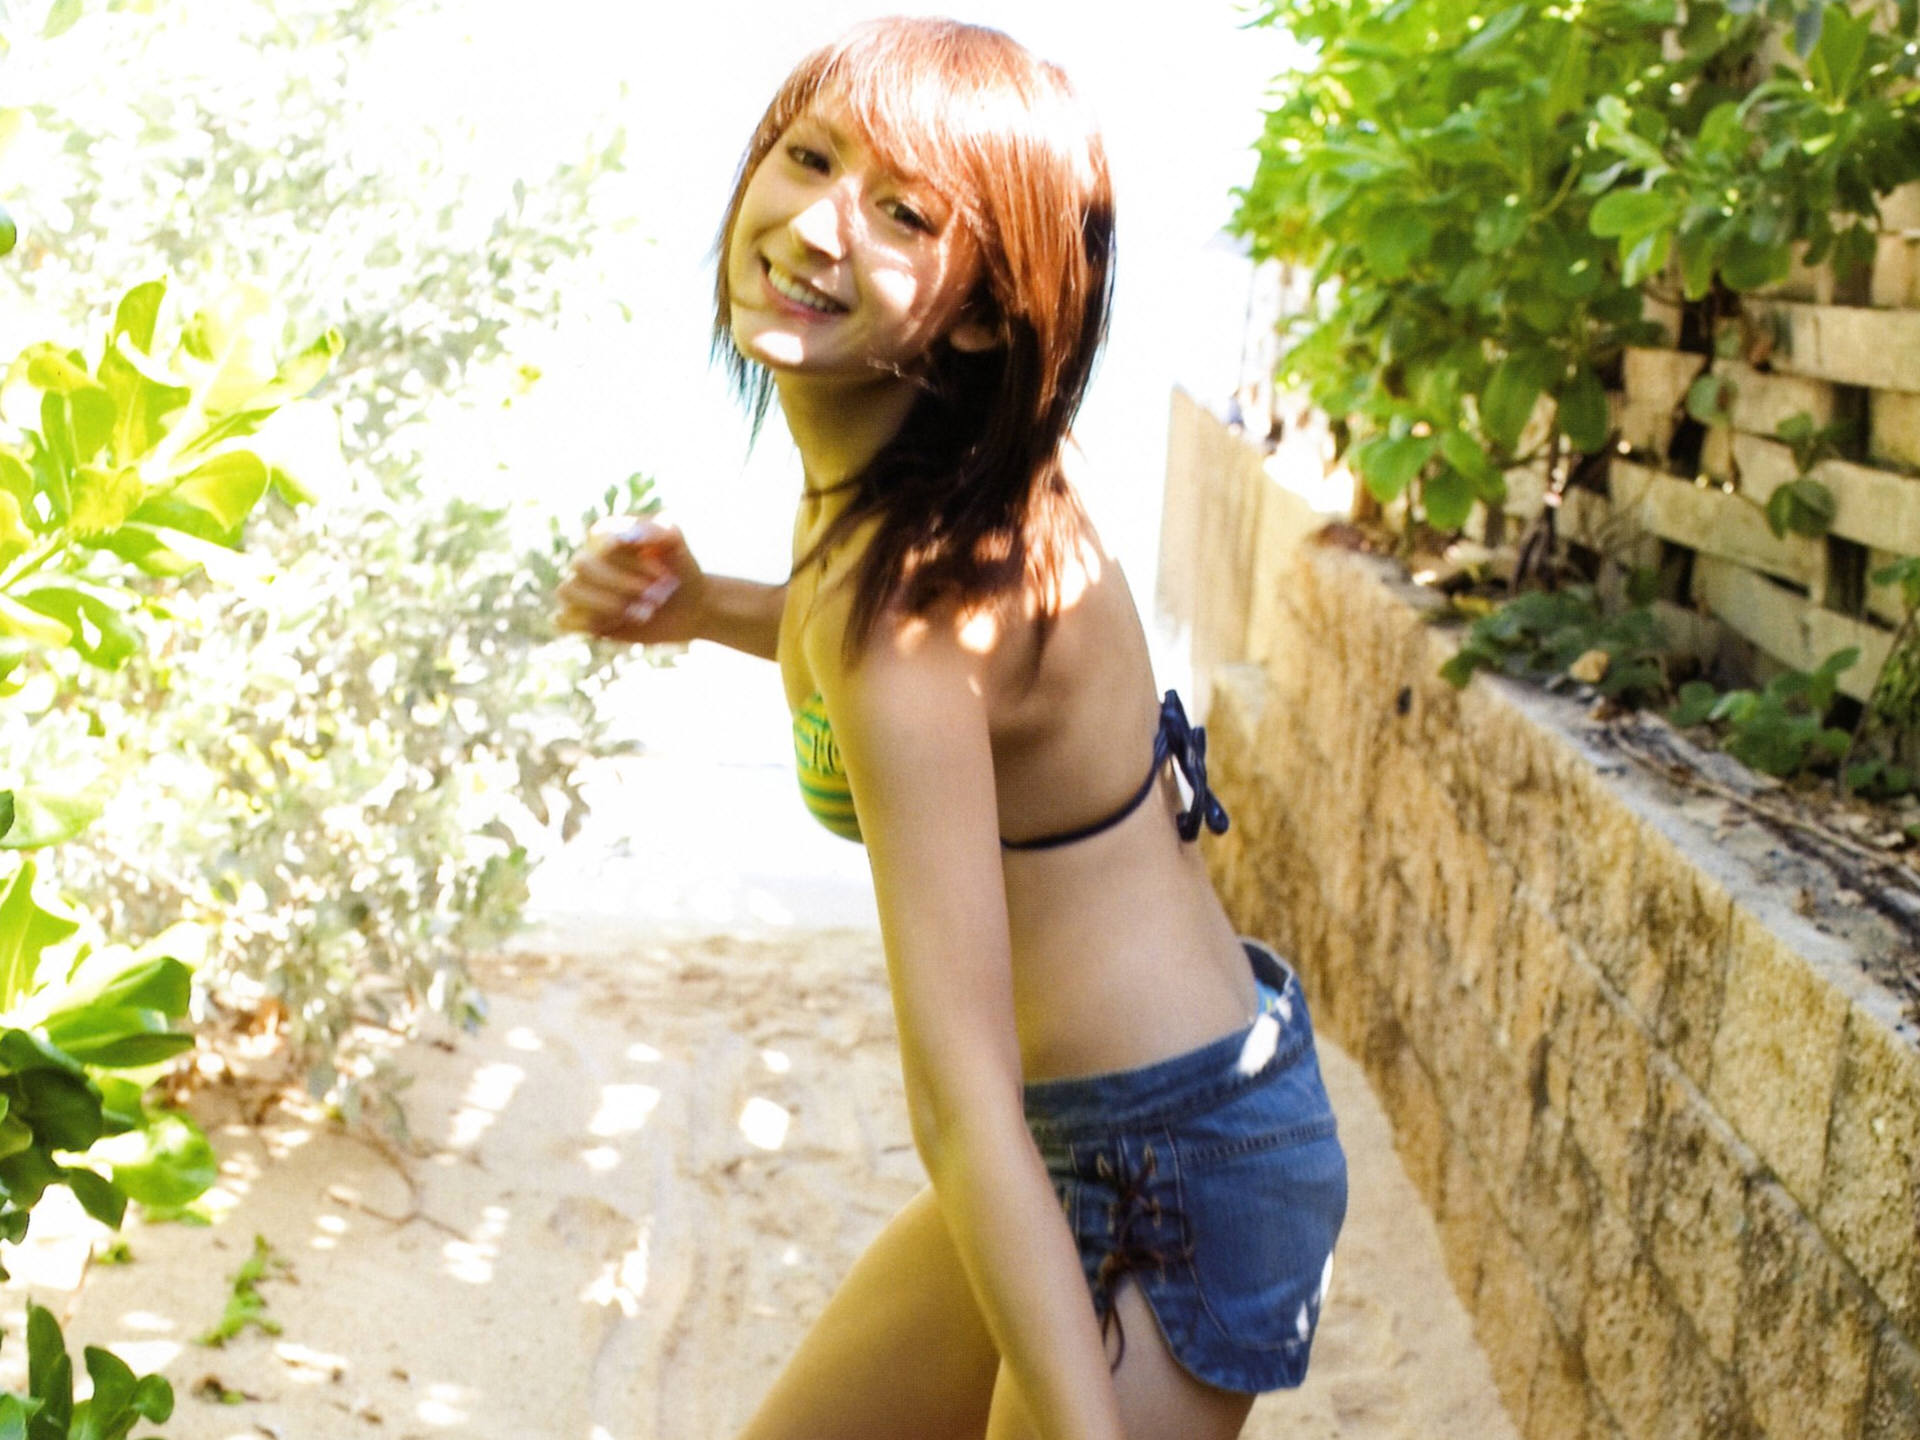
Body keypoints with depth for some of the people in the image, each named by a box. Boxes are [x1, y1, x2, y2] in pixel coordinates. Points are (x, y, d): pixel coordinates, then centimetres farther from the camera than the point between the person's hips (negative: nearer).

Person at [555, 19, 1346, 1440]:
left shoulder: (916, 589, -28)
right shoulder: (971, 473, -4)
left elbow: (965, 1107, -32)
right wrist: (699, 610, 4)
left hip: (1172, 1165, -9)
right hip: (1093, 1134, 9)